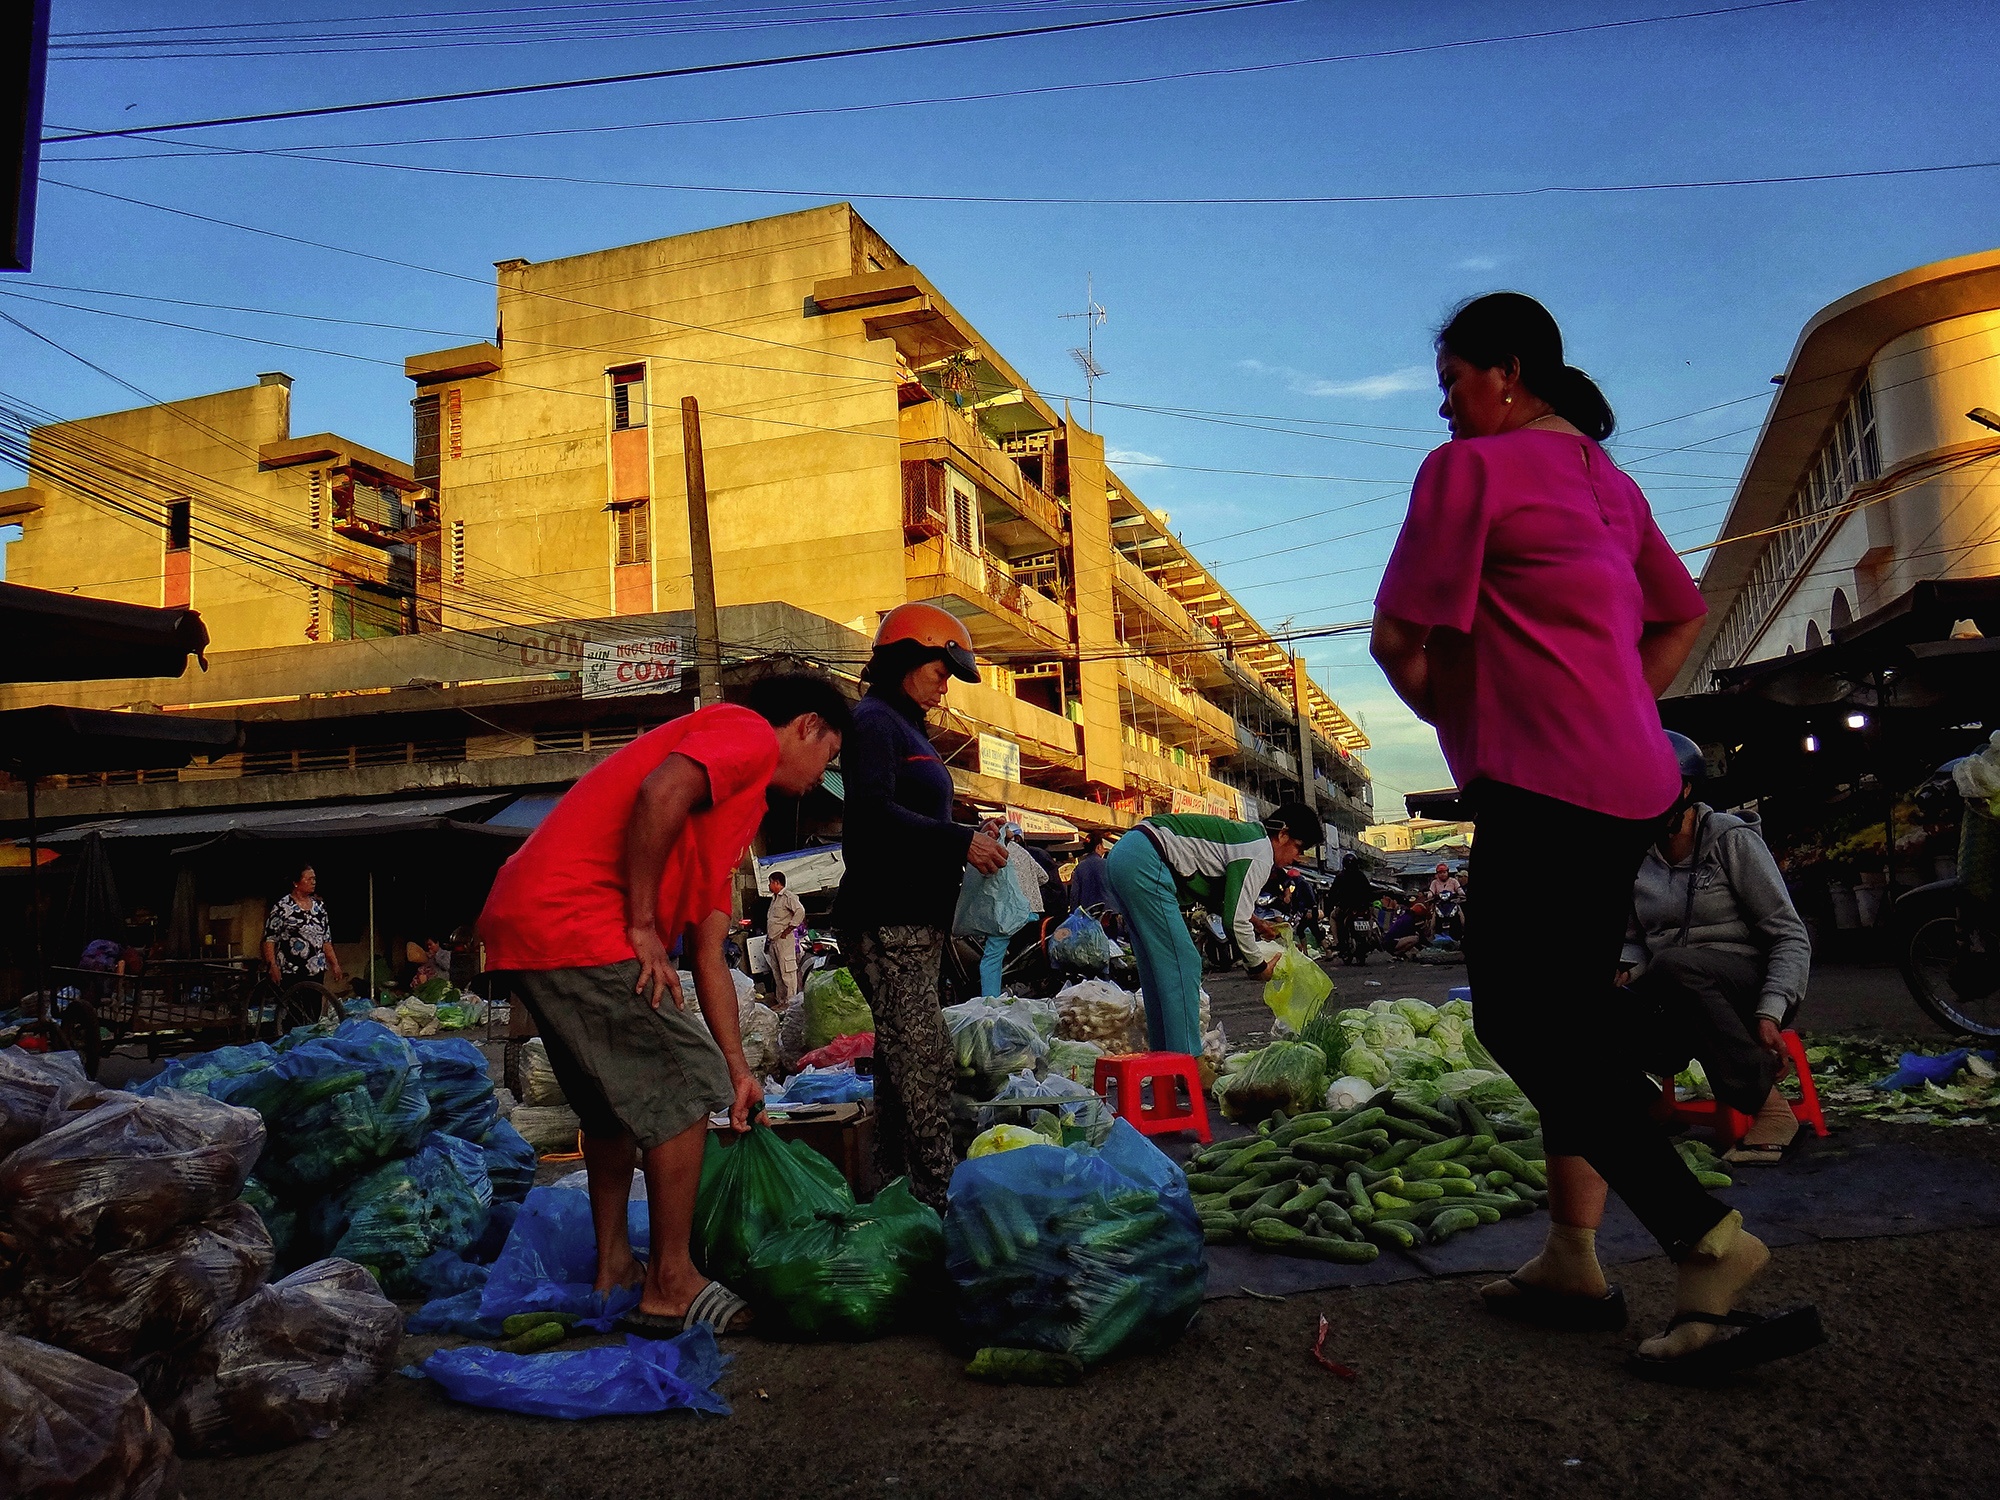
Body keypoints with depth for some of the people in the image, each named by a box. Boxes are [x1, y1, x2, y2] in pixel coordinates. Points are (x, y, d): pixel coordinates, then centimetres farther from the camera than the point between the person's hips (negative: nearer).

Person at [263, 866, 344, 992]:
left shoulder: (319, 906, 12)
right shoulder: (282, 907, -4)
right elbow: (269, 938, -7)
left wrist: (335, 964, 11)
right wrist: (273, 966, -15)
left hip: (317, 971, 5)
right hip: (290, 973, -5)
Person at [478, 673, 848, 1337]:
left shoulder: (736, 806, 27)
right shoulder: (750, 733, -1)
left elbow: (708, 951, 23)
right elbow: (660, 794, -22)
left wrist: (738, 1068, 20)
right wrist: (643, 927, -15)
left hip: (523, 928, 11)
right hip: (572, 923, -11)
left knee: (616, 1099, 22)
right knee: (685, 1084, -3)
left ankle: (614, 1271, 31)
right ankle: (670, 1288, 5)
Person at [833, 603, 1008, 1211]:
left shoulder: (905, 727, 24)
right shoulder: (873, 721, -8)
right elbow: (874, 813, -22)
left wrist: (972, 844, 11)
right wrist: (959, 841, -21)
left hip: (914, 920, 10)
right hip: (886, 922, -10)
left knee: (902, 1058, 13)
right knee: (925, 1058, -12)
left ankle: (894, 1183, 20)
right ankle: (938, 1192, -9)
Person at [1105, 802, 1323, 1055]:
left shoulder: (1244, 833, 22)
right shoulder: (1259, 854, -6)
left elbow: (1215, 898, 31)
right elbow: (1235, 920, -10)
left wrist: (1255, 921, 26)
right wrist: (1258, 965, 5)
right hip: (1146, 864, -10)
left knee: (1157, 967, 16)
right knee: (1182, 967, -6)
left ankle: (1163, 1056, 22)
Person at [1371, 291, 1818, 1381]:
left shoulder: (1470, 465, -6)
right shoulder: (1604, 476, 20)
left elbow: (1398, 640, -9)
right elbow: (1681, 616, 29)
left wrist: (1452, 718, 8)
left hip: (1540, 787, -9)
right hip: (1628, 781, 9)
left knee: (1521, 1025, -7)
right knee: (1569, 1021, 11)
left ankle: (1708, 1245, -10)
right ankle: (1571, 1262, 15)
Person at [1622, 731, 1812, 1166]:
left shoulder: (1731, 839, -5)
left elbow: (1791, 939, -8)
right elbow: (1634, 940, 17)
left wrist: (1770, 1015, -23)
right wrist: (1623, 969, -8)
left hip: (1747, 985, -2)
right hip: (1674, 1003, 2)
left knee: (1673, 964, -39)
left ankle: (1769, 1109, -26)